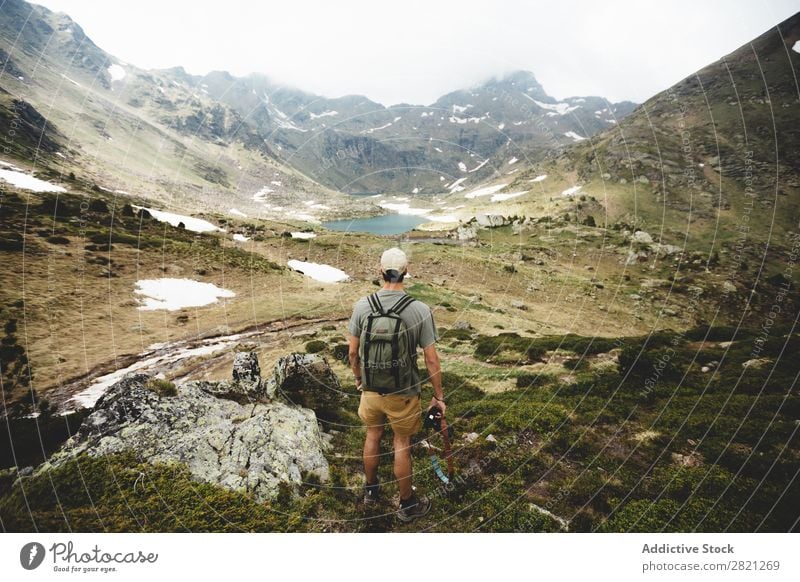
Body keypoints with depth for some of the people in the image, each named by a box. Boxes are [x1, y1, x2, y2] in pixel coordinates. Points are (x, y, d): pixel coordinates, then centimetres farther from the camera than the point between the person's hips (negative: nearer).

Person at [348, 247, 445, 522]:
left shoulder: (362, 305, -11)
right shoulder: (420, 310, -18)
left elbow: (353, 352, -2)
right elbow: (431, 360, -13)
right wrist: (438, 396, -1)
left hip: (371, 389, 3)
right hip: (403, 393, -2)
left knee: (373, 436, 24)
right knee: (402, 444, 15)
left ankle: (371, 489, 46)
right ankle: (407, 504, 34)